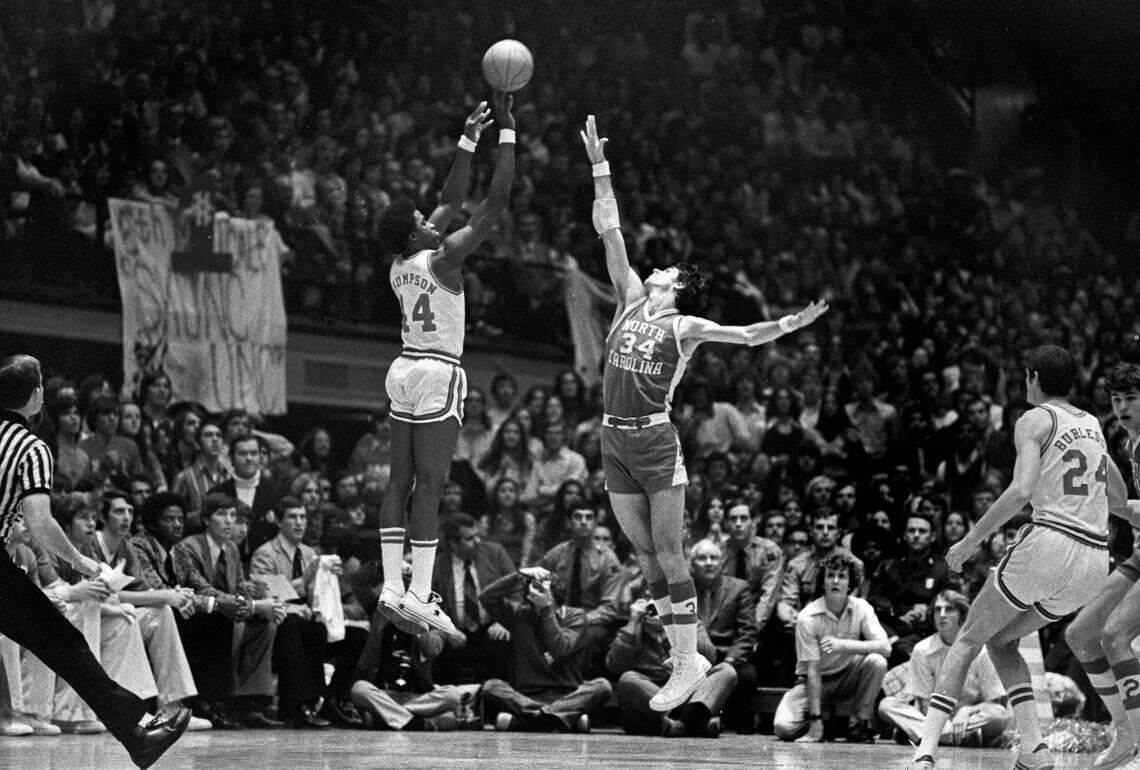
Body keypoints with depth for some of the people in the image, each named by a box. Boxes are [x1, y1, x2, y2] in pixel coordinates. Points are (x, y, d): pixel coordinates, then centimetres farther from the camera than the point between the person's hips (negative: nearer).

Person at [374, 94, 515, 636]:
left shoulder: (401, 264, 8)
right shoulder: (442, 259, -13)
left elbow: (451, 199, 20)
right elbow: (495, 203, -14)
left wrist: (468, 140, 22)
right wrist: (506, 132, -9)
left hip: (405, 369, 8)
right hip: (438, 374, -8)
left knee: (401, 481, 6)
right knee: (429, 487, -10)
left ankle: (392, 587, 4)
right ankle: (419, 596, -12)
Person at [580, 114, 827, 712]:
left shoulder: (684, 326, -1)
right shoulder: (631, 299, 12)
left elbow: (746, 335, -11)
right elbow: (610, 231, 12)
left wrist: (789, 324, -29)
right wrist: (600, 168, 10)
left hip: (655, 441, -6)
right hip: (614, 440, 6)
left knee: (667, 553, -5)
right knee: (645, 555, 7)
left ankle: (687, 663, 0)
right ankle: (685, 658, 14)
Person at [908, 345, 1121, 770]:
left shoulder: (1035, 420, 0)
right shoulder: (1092, 425, 20)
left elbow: (1021, 490, -15)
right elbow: (1120, 496, 31)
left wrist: (971, 540, -10)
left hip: (1048, 544, -6)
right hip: (1095, 564, 6)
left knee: (967, 640, 7)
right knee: (1001, 640, 22)